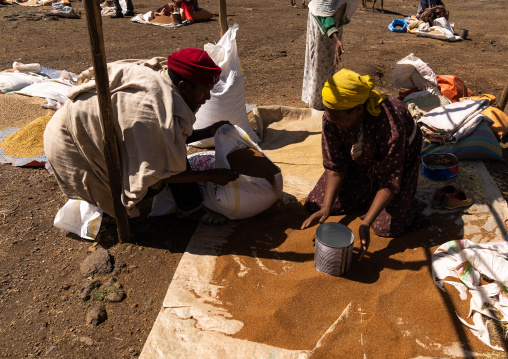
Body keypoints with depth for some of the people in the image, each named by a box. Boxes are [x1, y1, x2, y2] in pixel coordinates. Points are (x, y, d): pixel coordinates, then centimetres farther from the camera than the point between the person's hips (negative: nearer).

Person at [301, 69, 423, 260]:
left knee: (387, 227, -16)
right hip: (359, 159, 4)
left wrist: (366, 223, -38)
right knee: (314, 204, -4)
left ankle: (407, 188, 16)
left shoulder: (389, 127, -42)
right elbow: (335, 167, -18)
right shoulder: (331, 118, -28)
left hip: (399, 156, -4)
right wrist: (326, 208, -27)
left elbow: (390, 183, -31)